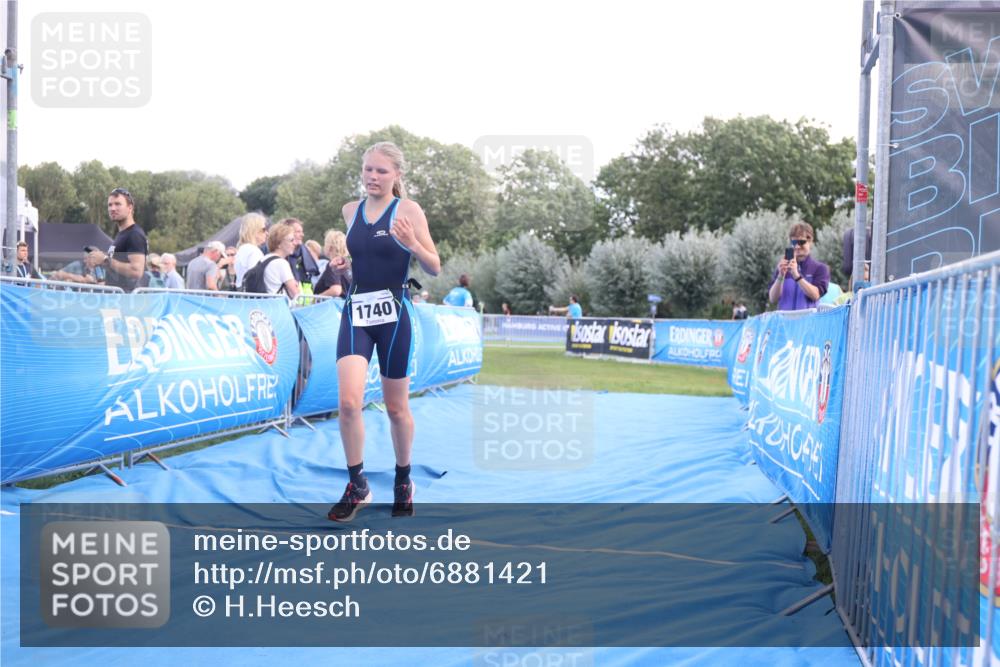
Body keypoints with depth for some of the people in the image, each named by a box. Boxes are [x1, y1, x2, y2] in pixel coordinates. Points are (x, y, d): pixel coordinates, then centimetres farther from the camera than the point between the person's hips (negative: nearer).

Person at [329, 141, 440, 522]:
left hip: (394, 314, -3)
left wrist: (412, 244, -24)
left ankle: (403, 481, 30)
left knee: (396, 407, 8)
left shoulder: (408, 210, -5)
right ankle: (357, 486, 3)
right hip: (355, 312, 3)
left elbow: (435, 269, -6)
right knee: (348, 401, -13)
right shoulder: (350, 211, 8)